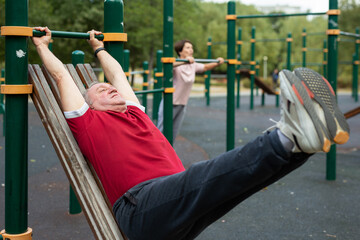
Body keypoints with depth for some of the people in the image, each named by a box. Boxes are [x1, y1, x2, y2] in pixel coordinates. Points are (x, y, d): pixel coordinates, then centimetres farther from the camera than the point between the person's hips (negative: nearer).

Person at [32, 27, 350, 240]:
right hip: (139, 204, -8)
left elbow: (118, 74, 46)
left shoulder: (134, 112, 32)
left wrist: (100, 48, 61)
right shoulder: (87, 121, 17)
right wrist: (42, 46, 37)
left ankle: (296, 136, -44)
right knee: (197, 180, -37)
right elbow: (61, 75, 23)